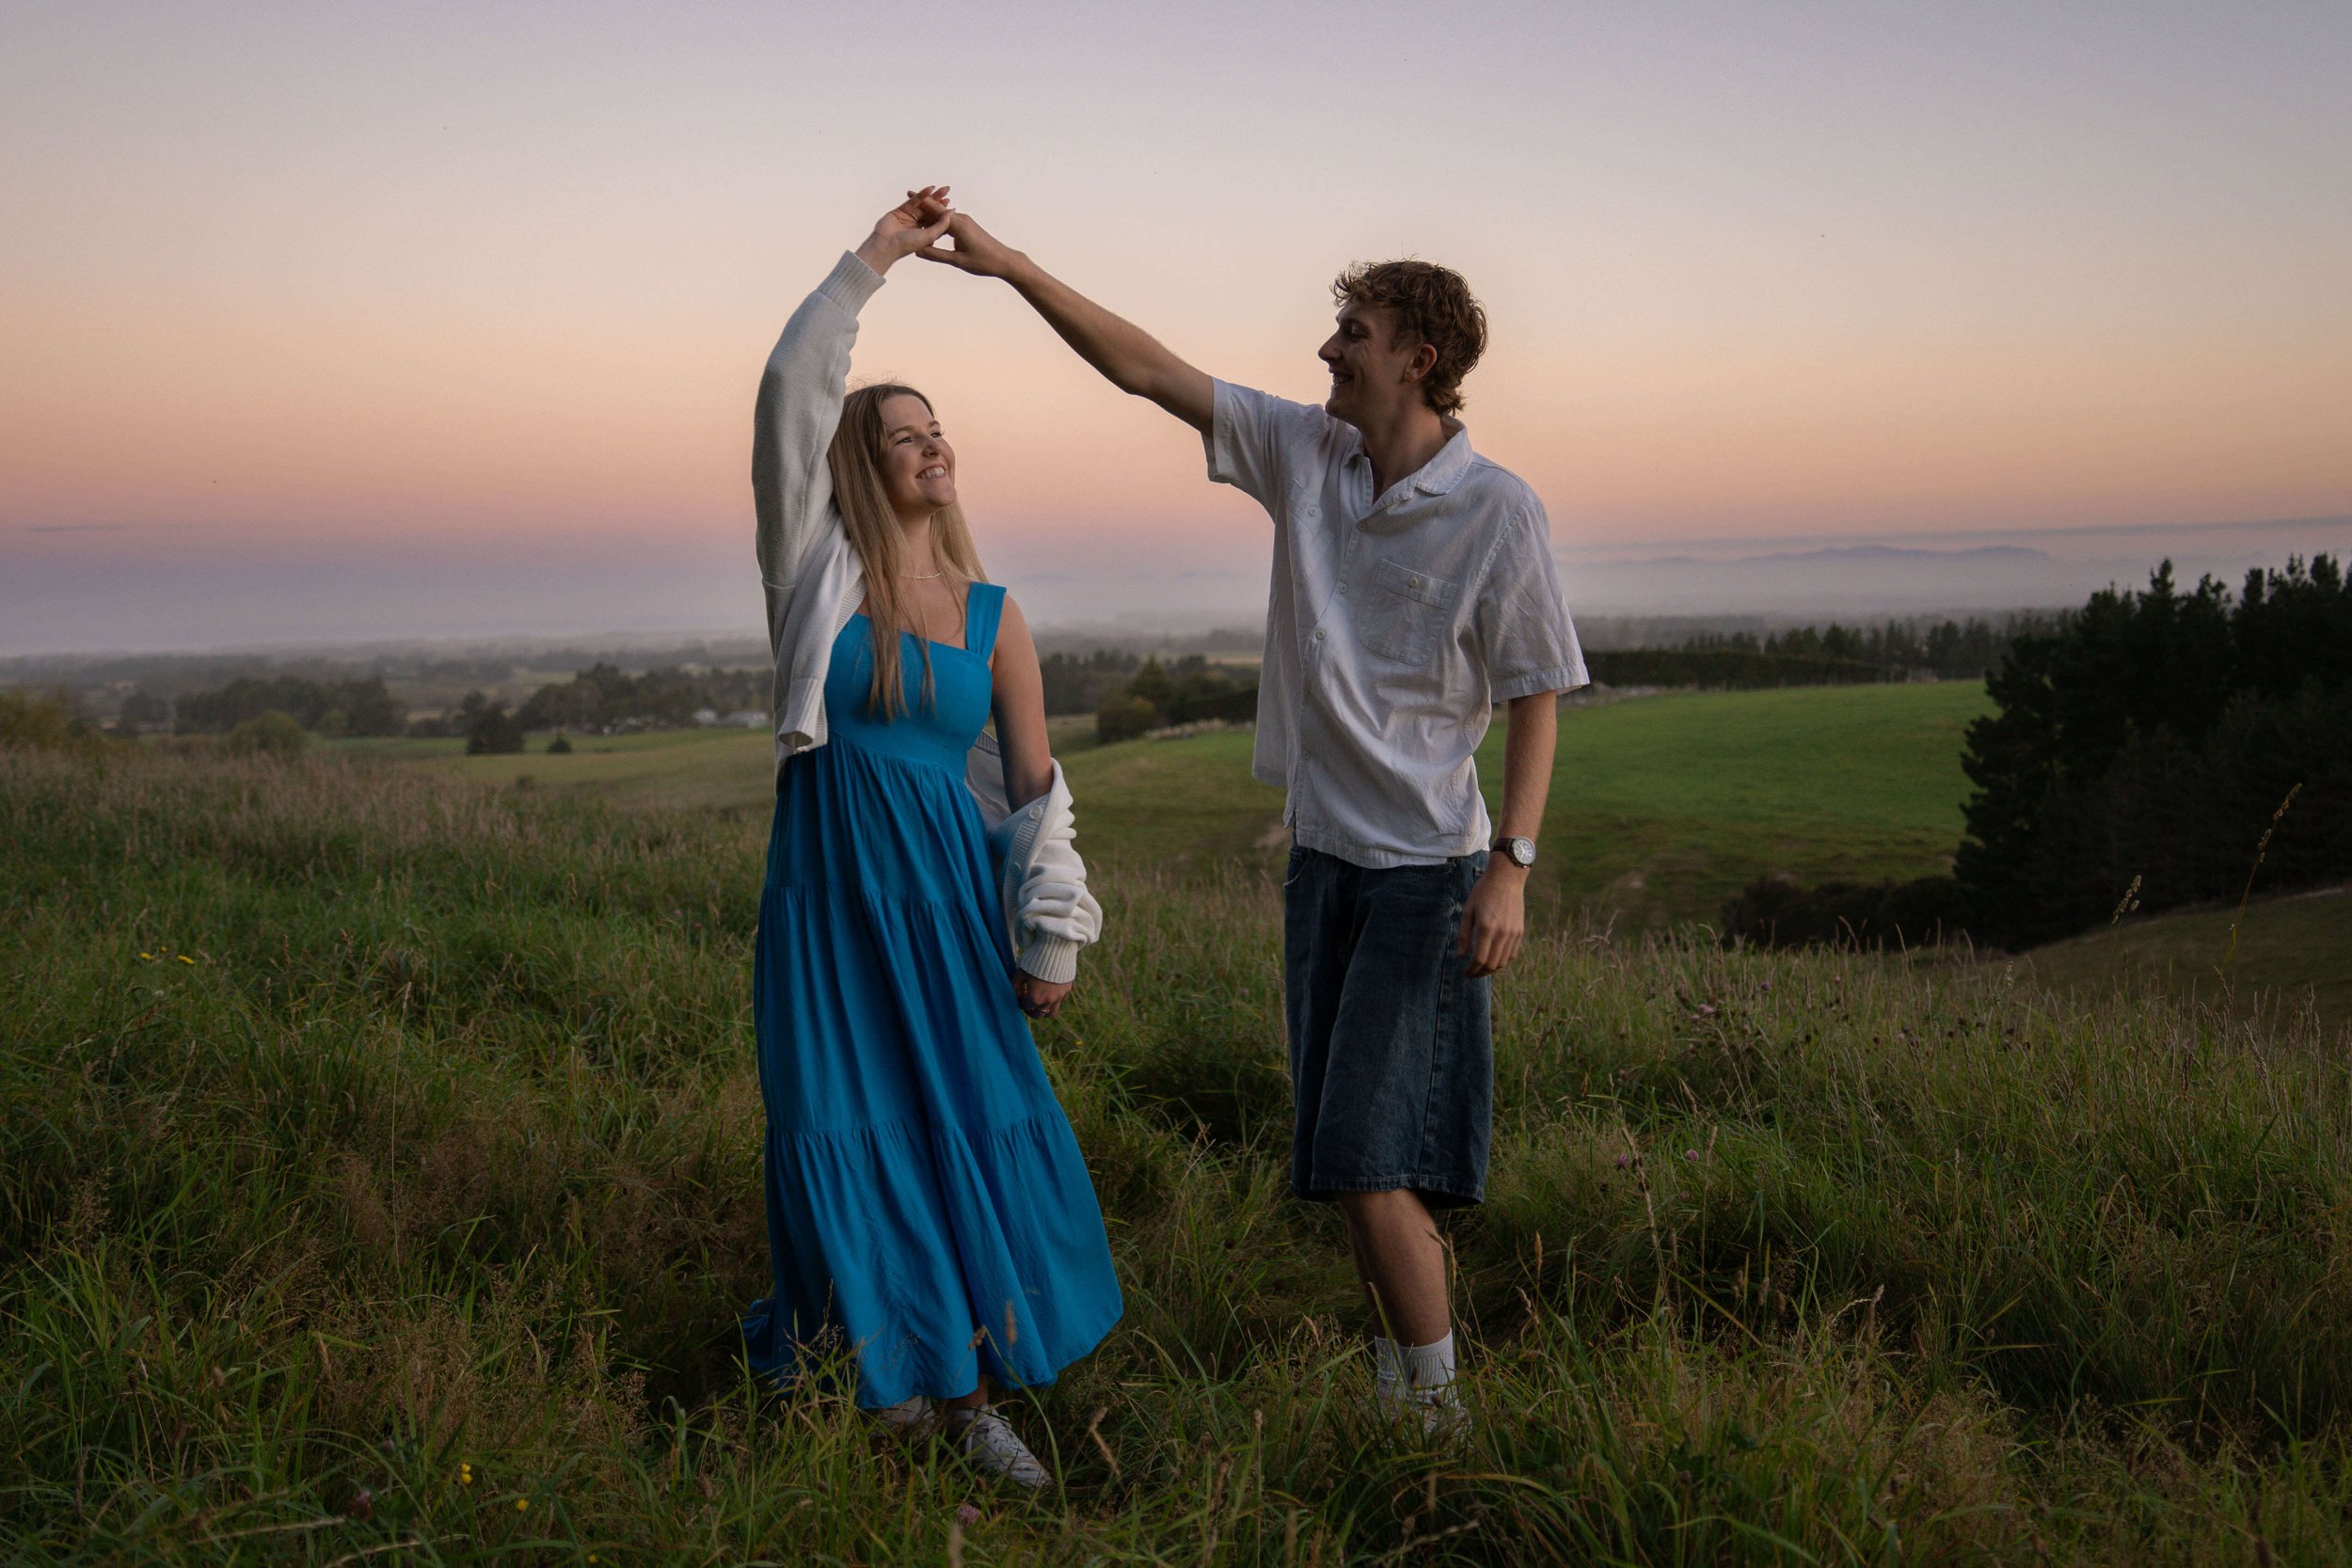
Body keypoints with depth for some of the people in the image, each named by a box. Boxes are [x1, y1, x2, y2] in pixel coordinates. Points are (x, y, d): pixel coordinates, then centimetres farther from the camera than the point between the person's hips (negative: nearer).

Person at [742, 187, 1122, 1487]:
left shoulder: (992, 615, 6)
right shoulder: (817, 571, 1)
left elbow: (1036, 785, 9)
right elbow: (788, 392, -9)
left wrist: (1050, 942, 5)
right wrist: (874, 258, -8)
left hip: (949, 894, 2)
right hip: (830, 890, -1)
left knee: (974, 1130, 3)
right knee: (848, 1139, 3)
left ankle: (968, 1391, 17)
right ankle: (878, 1375, 21)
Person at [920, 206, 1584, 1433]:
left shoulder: (1498, 512, -11)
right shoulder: (1306, 453, 3)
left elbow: (1536, 699, -9)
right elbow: (1144, 369, 5)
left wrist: (1512, 865, -17)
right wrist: (1012, 266, 0)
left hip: (1423, 869, -6)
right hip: (1322, 853, 6)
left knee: (1370, 1151, -9)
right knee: (1352, 1160, 12)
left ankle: (1437, 1409, 8)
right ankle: (1391, 1395, 25)